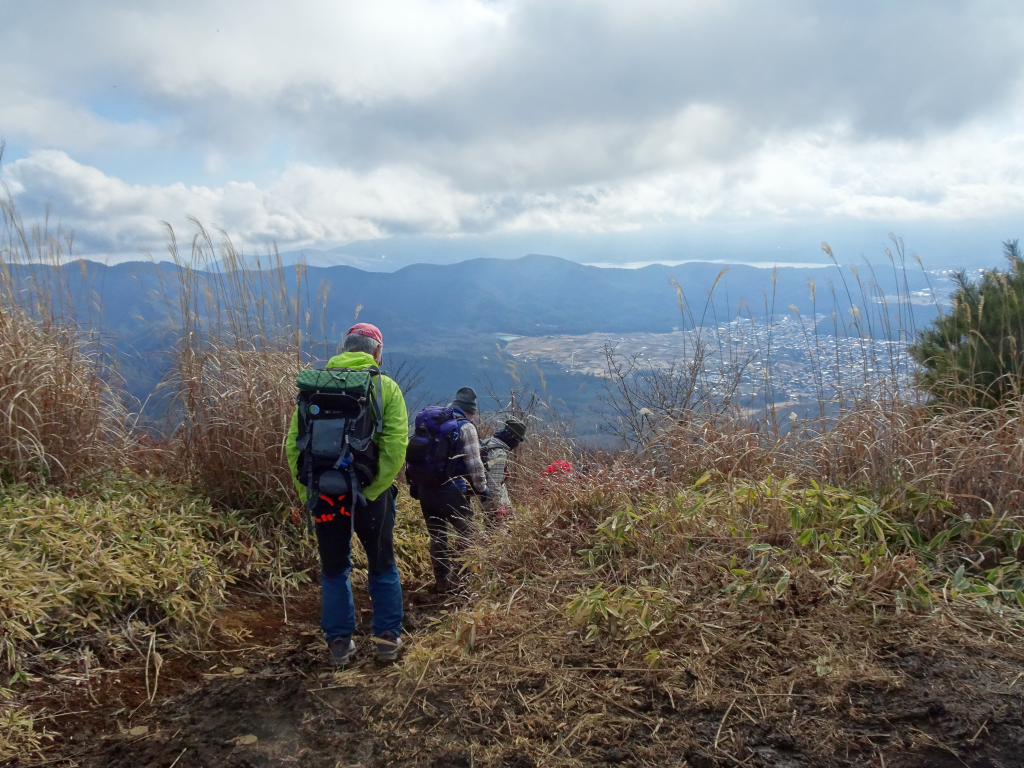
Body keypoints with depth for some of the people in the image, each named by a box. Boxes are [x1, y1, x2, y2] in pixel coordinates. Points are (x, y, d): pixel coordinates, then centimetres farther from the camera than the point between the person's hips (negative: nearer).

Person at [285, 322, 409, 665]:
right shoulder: (386, 387, -4)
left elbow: (293, 444, -3)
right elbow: (395, 447, -15)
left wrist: (307, 491, 0)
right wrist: (372, 490, -12)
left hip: (325, 494, 2)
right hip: (370, 494, -1)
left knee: (333, 568, 19)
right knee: (382, 566, 18)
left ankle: (339, 641, 26)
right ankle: (387, 638, 26)